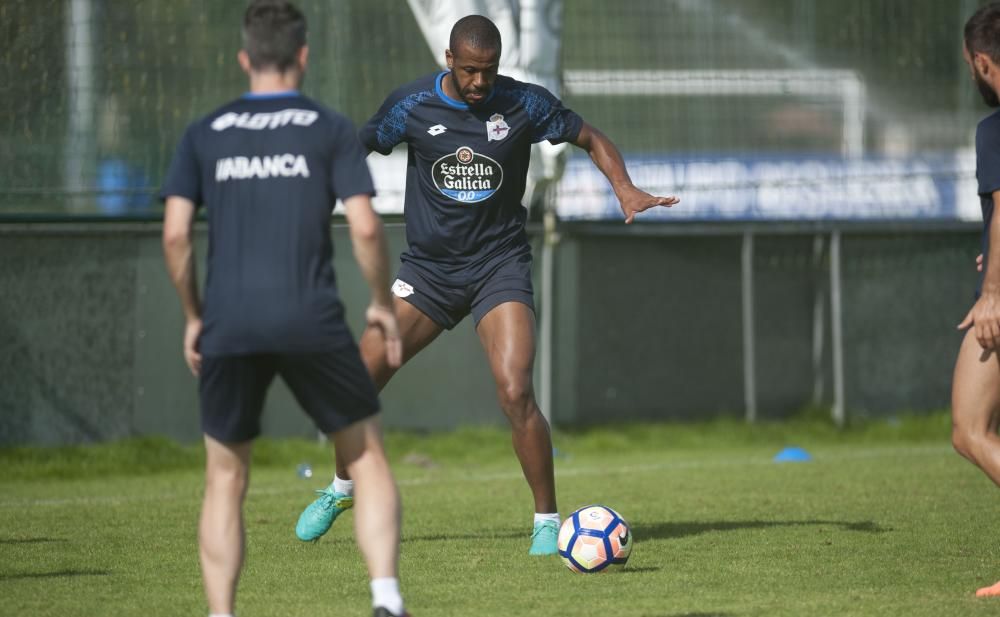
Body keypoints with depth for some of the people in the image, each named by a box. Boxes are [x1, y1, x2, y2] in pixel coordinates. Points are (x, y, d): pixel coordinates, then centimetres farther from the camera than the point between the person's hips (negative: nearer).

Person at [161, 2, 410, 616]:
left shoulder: (205, 134, 10)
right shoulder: (331, 129, 4)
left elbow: (175, 234, 3)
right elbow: (365, 226, -5)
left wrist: (194, 317, 15)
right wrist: (384, 305, 9)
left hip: (229, 329, 2)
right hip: (312, 323, -2)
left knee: (225, 479, 13)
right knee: (367, 455, 10)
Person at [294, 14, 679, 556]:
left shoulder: (524, 104, -8)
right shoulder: (410, 106, -6)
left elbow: (591, 140, 5)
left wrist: (626, 191, -11)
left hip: (499, 266, -2)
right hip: (428, 267, 2)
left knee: (515, 393, -21)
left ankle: (547, 521, -6)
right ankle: (341, 489, 24)